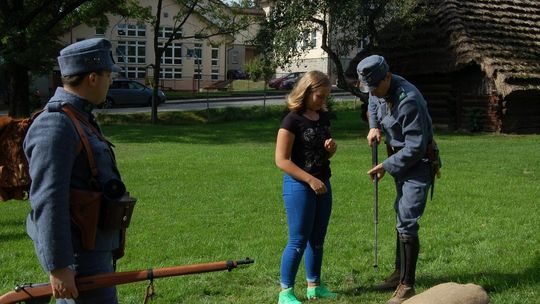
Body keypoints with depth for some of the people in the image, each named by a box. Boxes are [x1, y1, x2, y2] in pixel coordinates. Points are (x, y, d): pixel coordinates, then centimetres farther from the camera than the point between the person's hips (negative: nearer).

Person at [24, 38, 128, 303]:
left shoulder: (79, 119, 14)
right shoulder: (55, 126, -19)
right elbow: (47, 201, -24)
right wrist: (58, 266, -25)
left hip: (90, 249, 10)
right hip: (78, 256, -10)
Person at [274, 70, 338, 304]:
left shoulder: (323, 117, 8)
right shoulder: (293, 120, -14)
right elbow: (282, 160, -18)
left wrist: (331, 148, -4)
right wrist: (310, 180, -21)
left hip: (322, 184, 7)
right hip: (299, 185, -7)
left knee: (317, 239, 15)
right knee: (298, 241, -3)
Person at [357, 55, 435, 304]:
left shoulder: (409, 100, -30)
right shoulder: (379, 91, -3)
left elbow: (415, 148, -27)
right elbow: (373, 105, 23)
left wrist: (386, 166, -19)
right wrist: (374, 126, 4)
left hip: (417, 163, -9)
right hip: (399, 158, 9)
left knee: (407, 223, -12)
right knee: (401, 218, 18)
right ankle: (400, 272, 32)